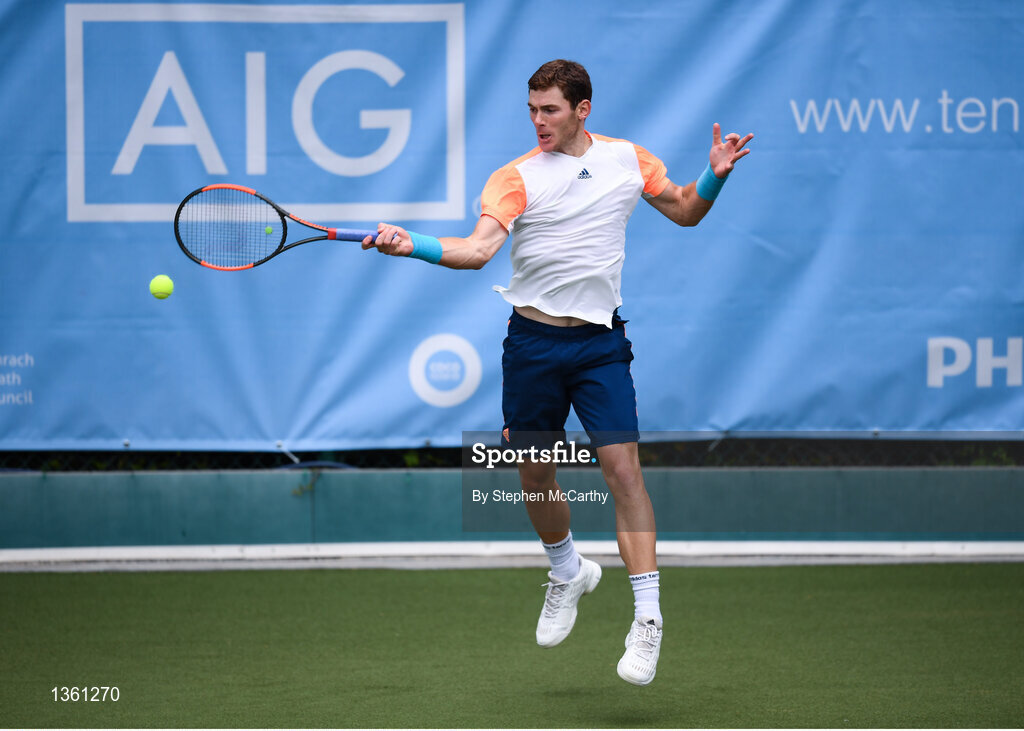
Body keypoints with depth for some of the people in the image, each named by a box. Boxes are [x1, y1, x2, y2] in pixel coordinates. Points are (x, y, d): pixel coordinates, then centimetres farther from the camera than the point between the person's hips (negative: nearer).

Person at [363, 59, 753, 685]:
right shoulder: (517, 177, -3)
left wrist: (714, 176, -1)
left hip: (601, 341, 0)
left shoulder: (629, 160, 6)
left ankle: (648, 617, -12)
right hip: (533, 340, 1)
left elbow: (685, 211, 20)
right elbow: (478, 250, -16)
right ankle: (569, 570, 38)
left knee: (622, 466, -12)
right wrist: (411, 245, -32)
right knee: (535, 474, 8)